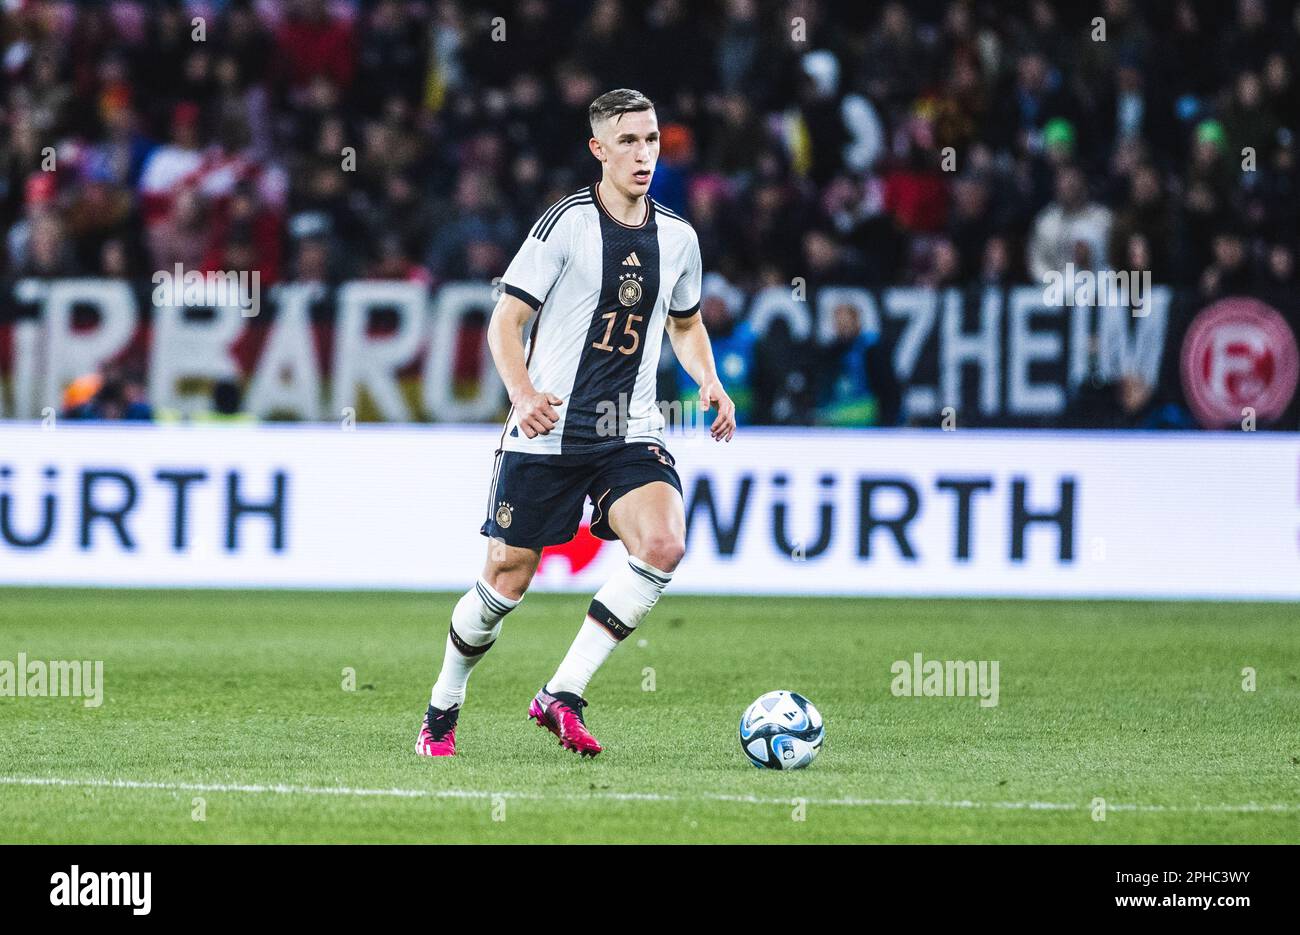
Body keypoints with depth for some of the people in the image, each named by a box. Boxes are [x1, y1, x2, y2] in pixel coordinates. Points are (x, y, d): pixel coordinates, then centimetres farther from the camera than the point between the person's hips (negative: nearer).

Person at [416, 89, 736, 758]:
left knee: (663, 544, -22)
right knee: (508, 576, 0)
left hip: (631, 433, 4)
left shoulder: (677, 238, 8)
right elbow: (506, 319, -7)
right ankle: (442, 711, 25)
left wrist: (710, 383, 6)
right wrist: (522, 393, -24)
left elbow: (686, 324, 26)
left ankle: (562, 696, -16)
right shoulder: (567, 224, -7)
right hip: (547, 431, -4)